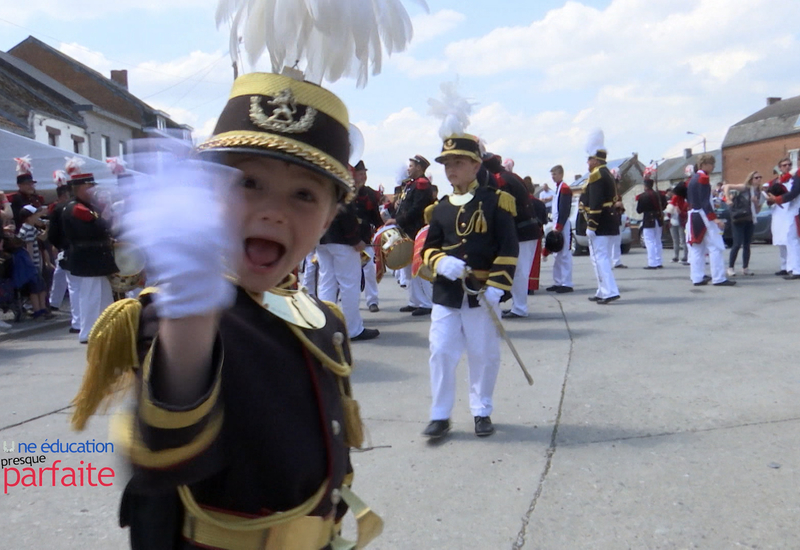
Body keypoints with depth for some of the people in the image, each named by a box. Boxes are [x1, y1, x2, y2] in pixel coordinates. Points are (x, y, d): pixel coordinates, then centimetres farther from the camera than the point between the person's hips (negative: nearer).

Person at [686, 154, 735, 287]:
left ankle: (697, 278, 9)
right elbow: (705, 201, -19)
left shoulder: (693, 179, 14)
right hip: (704, 217, -9)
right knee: (715, 248, -7)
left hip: (693, 216, 9)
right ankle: (719, 279, -8)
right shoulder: (703, 178, -12)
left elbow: (689, 199, 18)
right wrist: (715, 218, -22)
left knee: (697, 249, 9)